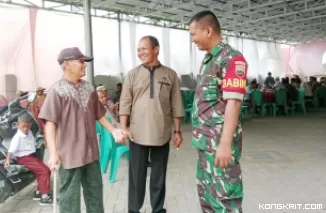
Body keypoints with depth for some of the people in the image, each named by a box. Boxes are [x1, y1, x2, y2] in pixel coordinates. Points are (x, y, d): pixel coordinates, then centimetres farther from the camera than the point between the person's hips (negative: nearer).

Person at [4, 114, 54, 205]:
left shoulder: (29, 133, 8)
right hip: (24, 159, -9)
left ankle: (39, 192, 22)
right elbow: (11, 149, -26)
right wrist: (8, 160, -35)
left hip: (32, 156, 9)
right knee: (44, 171, -19)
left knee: (46, 170, 8)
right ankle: (44, 197, -17)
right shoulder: (17, 137, -17)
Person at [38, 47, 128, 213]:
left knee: (95, 192, 18)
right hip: (69, 153, -6)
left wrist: (114, 130, 7)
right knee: (70, 196, 6)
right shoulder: (57, 90, -10)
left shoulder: (89, 89, 8)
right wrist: (53, 153, -19)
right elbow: (50, 123, -14)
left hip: (91, 151, 6)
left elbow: (99, 115, 17)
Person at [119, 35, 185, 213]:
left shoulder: (170, 75, 3)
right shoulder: (132, 74, 3)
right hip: (137, 134, 0)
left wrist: (177, 131, 3)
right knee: (136, 175, 8)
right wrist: (123, 129, -7)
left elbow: (176, 106, 4)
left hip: (162, 135, 1)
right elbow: (125, 104, 0)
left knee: (159, 176, 12)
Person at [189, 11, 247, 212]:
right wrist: (199, 135, 16)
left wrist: (225, 143, -24)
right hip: (204, 141, 9)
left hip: (219, 141, -9)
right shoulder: (208, 60, 13)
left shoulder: (232, 59, -13)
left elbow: (233, 103, -20)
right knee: (206, 193, 19)